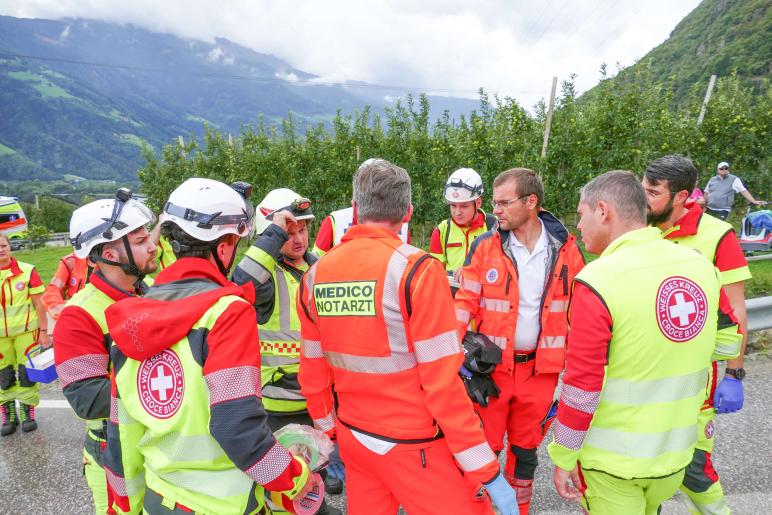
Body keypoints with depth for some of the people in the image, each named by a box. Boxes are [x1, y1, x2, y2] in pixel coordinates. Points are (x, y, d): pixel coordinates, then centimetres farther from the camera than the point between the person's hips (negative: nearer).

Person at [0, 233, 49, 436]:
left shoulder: (27, 271, -5)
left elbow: (39, 303, -2)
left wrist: (43, 331, -4)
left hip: (26, 331, -2)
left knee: (27, 374, 4)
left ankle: (27, 414, 19)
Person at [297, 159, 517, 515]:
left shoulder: (314, 275, -3)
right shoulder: (416, 269, -19)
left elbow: (313, 374, 5)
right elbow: (443, 382, -20)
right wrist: (487, 472, -11)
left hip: (353, 440, 6)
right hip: (414, 447, -5)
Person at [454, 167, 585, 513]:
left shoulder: (566, 248, -3)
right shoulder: (485, 247, -7)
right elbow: (465, 302, -4)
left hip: (541, 368, 2)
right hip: (491, 366, -1)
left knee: (526, 446, 19)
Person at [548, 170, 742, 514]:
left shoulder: (597, 282, -24)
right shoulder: (701, 266, -6)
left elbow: (581, 387, -21)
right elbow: (728, 343, 8)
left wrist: (563, 459, -9)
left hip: (611, 460, -6)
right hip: (676, 452, 6)